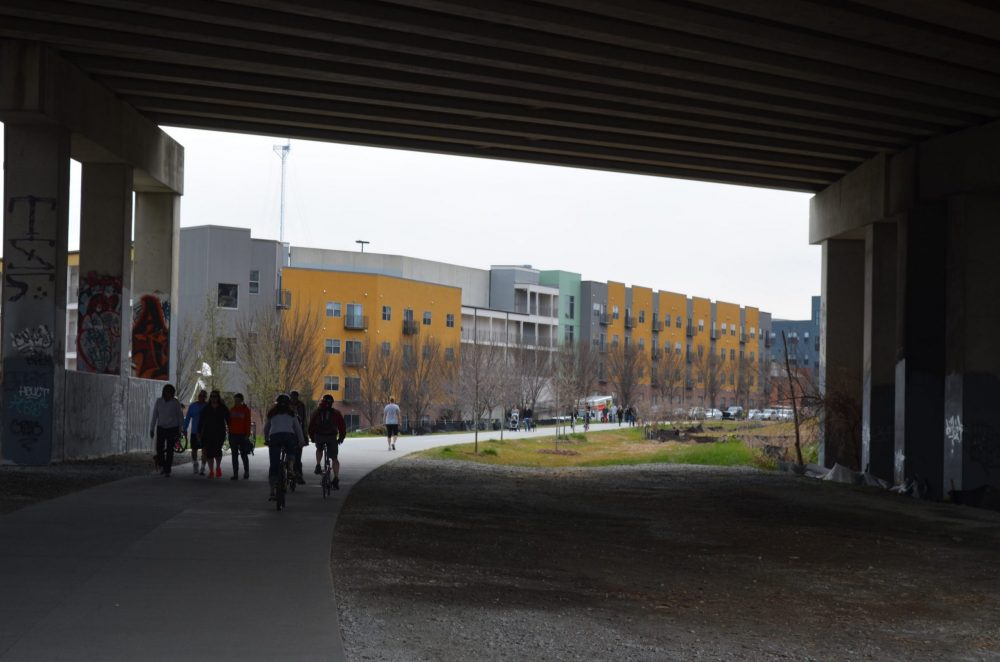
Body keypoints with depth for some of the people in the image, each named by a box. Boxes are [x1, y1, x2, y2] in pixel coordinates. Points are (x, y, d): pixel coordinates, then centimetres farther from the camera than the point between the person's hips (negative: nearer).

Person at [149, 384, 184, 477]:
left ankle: (167, 471, 2)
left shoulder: (175, 402, -7)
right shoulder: (159, 401, -2)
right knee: (159, 449, -5)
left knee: (169, 450, -4)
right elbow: (154, 416, 2)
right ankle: (162, 465, 23)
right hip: (161, 428, 2)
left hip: (172, 428, -1)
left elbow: (180, 417, 1)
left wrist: (180, 430, 2)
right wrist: (152, 429, 0)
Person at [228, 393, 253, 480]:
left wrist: (247, 435, -11)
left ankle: (246, 472, 18)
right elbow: (229, 422, 13)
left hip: (242, 436, -4)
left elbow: (248, 423, -5)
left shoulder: (246, 410, -2)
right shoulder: (232, 410, 10)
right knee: (234, 456, 4)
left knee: (244, 455, 3)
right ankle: (235, 474, 5)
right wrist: (229, 433, 8)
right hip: (233, 435, 4)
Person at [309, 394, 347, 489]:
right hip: (332, 437, -1)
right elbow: (342, 426, 7)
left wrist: (312, 437, 23)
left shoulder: (317, 413, 10)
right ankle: (336, 479, -8)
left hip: (319, 436, 1)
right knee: (334, 458, 5)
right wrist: (341, 438, 18)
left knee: (319, 449, 34)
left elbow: (311, 426, 11)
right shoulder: (336, 413, 7)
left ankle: (318, 466, 16)